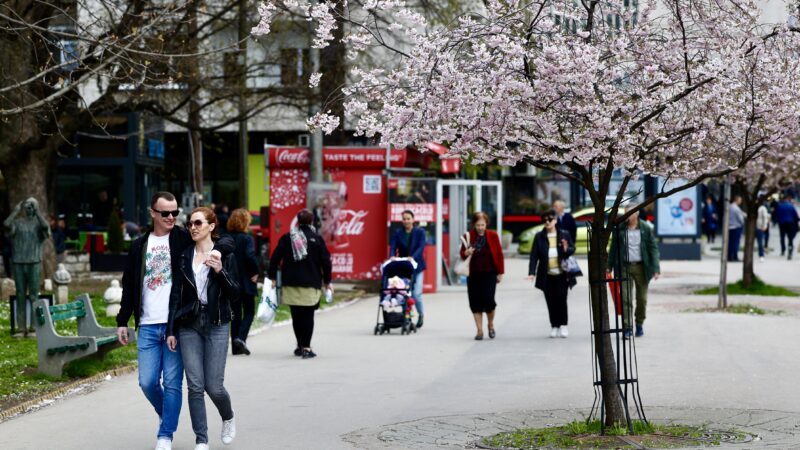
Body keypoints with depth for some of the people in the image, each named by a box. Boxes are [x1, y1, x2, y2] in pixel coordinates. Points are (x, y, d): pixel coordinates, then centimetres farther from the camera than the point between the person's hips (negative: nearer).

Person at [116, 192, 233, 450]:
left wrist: (218, 250, -26)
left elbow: (227, 241, -3)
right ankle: (167, 417, 28)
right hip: (148, 327, 3)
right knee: (147, 382, 1)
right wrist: (122, 321, 14)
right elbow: (129, 286, 17)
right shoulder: (139, 246, 11)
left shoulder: (185, 240, 1)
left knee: (172, 382, -2)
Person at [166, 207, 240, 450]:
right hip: (189, 325, 2)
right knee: (195, 385, -3)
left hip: (216, 324, -2)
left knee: (213, 385, -4)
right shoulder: (184, 256, 7)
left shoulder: (225, 255, 1)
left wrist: (220, 271, -18)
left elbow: (235, 293, -1)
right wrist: (171, 330, 2)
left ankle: (228, 417, 29)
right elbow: (176, 295, 6)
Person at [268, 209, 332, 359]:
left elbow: (275, 258, 1)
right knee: (308, 315, 0)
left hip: (291, 284, 2)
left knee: (296, 316, 10)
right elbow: (325, 261, -1)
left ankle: (300, 345, 16)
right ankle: (306, 348, -7)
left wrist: (272, 276, 9)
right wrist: (327, 281, 8)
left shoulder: (287, 238, 4)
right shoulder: (316, 239, -1)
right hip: (311, 284, -2)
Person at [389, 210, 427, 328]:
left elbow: (421, 247, -11)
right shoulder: (397, 233, 7)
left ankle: (421, 314, 18)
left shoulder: (420, 232, 1)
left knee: (416, 293, -7)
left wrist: (412, 257, -29)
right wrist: (392, 256, -26)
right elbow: (393, 247, -4)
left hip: (417, 266, -2)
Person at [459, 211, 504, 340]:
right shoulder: (468, 236, 2)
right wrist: (466, 253, -15)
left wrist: (500, 272, 0)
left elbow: (499, 254, 4)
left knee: (488, 300, -9)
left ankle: (490, 325, 18)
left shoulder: (493, 236, 0)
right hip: (474, 274, 2)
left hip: (489, 273, -2)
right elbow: (462, 253, 9)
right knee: (475, 302, 0)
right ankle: (479, 330, 10)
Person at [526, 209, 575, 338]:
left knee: (561, 300, -5)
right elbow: (534, 255, -1)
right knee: (551, 302, 4)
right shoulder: (539, 237, 3)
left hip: (562, 274, -1)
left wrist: (567, 249, -15)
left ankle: (563, 325, 7)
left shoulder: (565, 234, 3)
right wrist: (532, 272, -11)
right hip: (547, 276, 1)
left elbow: (573, 249, 10)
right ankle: (554, 326, 14)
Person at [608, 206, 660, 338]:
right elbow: (613, 248, 6)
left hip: (641, 267, 0)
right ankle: (626, 327, -6)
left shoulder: (646, 228, -2)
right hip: (625, 267, 0)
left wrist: (656, 268, -8)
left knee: (642, 298, 8)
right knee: (625, 298, -7)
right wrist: (609, 267, 3)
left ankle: (639, 325, 26)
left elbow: (653, 248, -1)